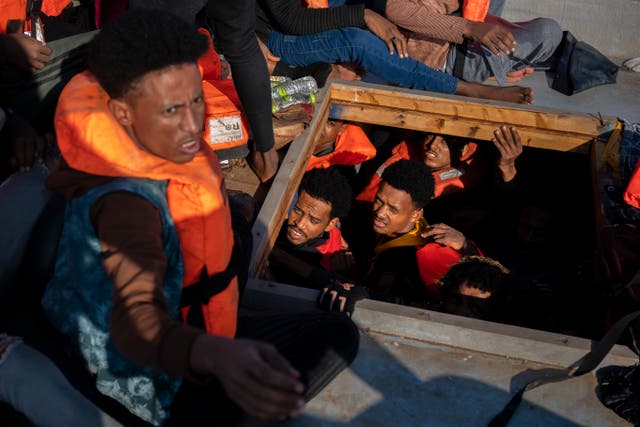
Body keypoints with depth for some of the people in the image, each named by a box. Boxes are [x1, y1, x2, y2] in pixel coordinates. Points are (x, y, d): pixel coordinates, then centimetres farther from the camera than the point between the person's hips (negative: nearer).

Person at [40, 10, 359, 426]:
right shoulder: (124, 203, -39)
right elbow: (137, 323, -53)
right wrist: (220, 355, -72)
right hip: (161, 383, -9)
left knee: (237, 225, 22)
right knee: (336, 334, -7)